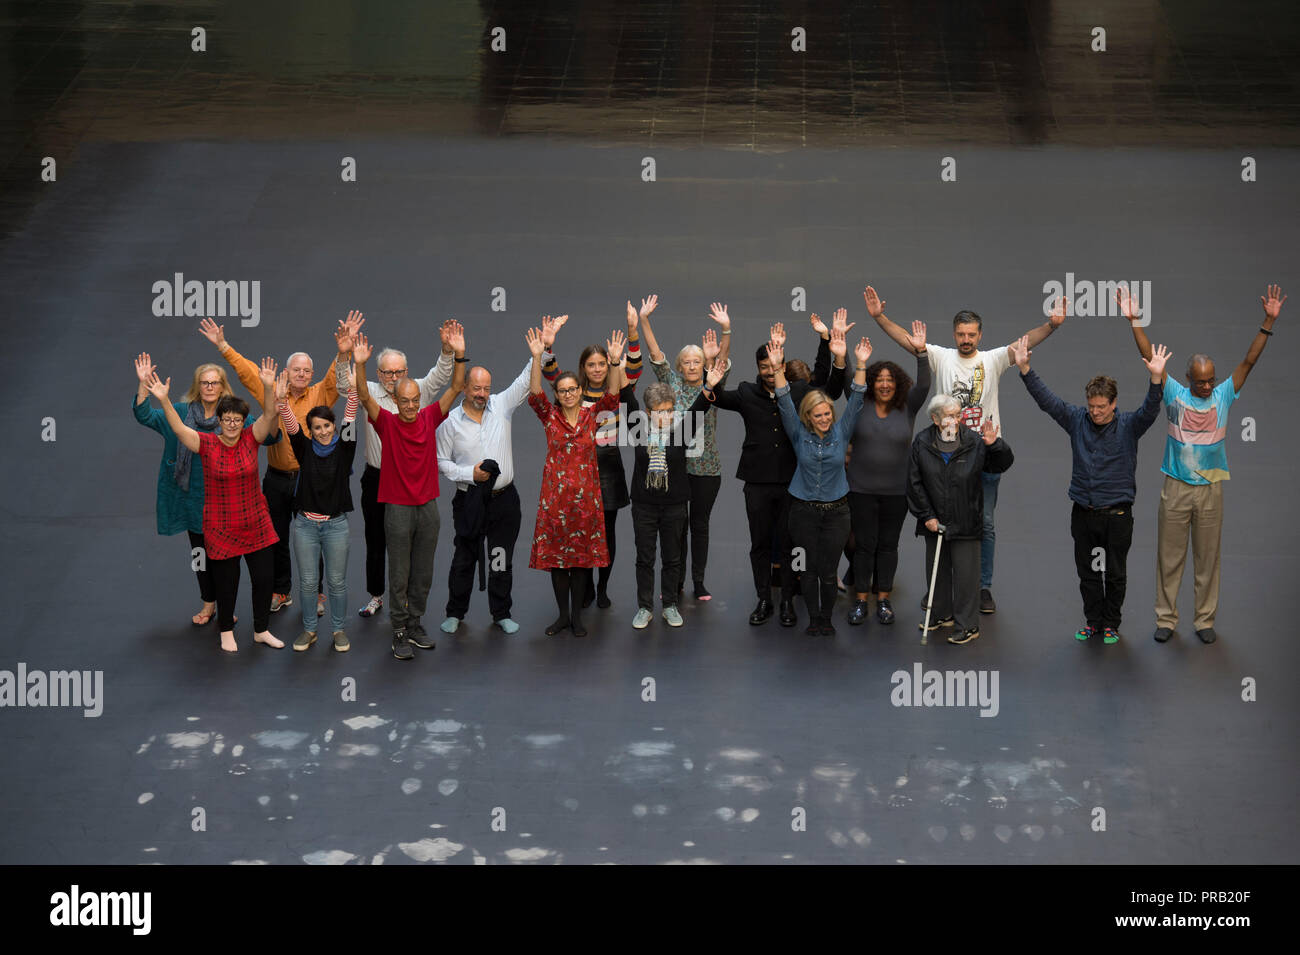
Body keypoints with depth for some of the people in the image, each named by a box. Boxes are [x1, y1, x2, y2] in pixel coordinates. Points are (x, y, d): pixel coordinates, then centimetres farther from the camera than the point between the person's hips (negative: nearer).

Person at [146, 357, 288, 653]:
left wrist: (269, 388, -36)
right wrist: (163, 400, -36)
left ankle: (261, 631, 27)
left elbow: (268, 415, -18)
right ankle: (226, 631, 29)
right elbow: (178, 428, -21)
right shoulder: (207, 444, -9)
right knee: (226, 581, 8)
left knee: (264, 577, 8)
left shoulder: (251, 438, -4)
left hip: (256, 525, 2)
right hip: (221, 528, -2)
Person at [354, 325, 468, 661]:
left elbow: (456, 388, -3)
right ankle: (399, 631, 8)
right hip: (398, 507, -3)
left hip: (428, 506, 3)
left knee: (423, 573, 11)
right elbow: (365, 397, -18)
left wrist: (459, 355, -16)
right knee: (399, 574, 2)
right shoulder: (387, 423, -5)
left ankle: (415, 624, 23)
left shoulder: (430, 418, 2)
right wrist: (360, 365, -34)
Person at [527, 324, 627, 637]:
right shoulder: (550, 416, 0)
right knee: (556, 555, 4)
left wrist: (615, 362, -27)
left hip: (585, 494, 0)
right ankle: (563, 614, 16)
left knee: (581, 556, 6)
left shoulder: (592, 415, 2)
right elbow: (535, 394, -15)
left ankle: (577, 616, 15)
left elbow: (612, 396, -12)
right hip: (555, 494, 0)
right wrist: (537, 358, -28)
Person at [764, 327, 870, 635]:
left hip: (835, 509, 0)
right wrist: (778, 369, -23)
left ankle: (826, 618, 15)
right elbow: (785, 403, -10)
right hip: (804, 510, 0)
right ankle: (814, 618, 14)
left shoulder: (841, 432, 1)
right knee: (811, 568, 3)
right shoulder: (799, 434, -1)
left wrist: (860, 365, -18)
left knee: (828, 570, 0)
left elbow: (855, 400, -6)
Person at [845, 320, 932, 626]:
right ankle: (861, 601, 11)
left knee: (888, 545, 8)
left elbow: (923, 386, -13)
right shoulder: (860, 406, 0)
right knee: (864, 544, 3)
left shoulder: (907, 409, 0)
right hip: (861, 489, -1)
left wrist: (921, 353, -25)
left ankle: (884, 600, 17)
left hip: (896, 491, 1)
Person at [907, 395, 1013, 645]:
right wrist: (927, 516, -4)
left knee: (965, 572, -1)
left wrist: (995, 446, -20)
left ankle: (968, 625, 8)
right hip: (935, 521, 3)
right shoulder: (922, 444, -4)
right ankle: (942, 614, 35)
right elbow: (915, 484, -1)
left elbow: (1001, 465, 1)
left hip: (966, 522, -3)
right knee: (937, 568, 17)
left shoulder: (973, 442, -8)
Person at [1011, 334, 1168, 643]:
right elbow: (1046, 399, -3)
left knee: (1115, 573, 7)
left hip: (1117, 513, -2)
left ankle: (1111, 624, 19)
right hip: (1083, 512, 3)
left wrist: (1156, 378, -38)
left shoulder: (1128, 426, -4)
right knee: (1087, 571, 11)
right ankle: (1093, 621, 23)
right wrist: (1024, 368, -15)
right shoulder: (1077, 420, 2)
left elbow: (1149, 411, -22)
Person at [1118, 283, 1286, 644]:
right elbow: (1149, 357, -9)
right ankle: (1166, 619, 15)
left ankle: (1205, 620, 17)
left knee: (1207, 558, 8)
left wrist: (1269, 322, -13)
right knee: (1169, 557, 6)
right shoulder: (1174, 395, -4)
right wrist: (1133, 320, -17)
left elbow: (1249, 360, -5)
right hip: (1176, 489, -1)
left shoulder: (1223, 396, -1)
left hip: (1210, 489, 1)